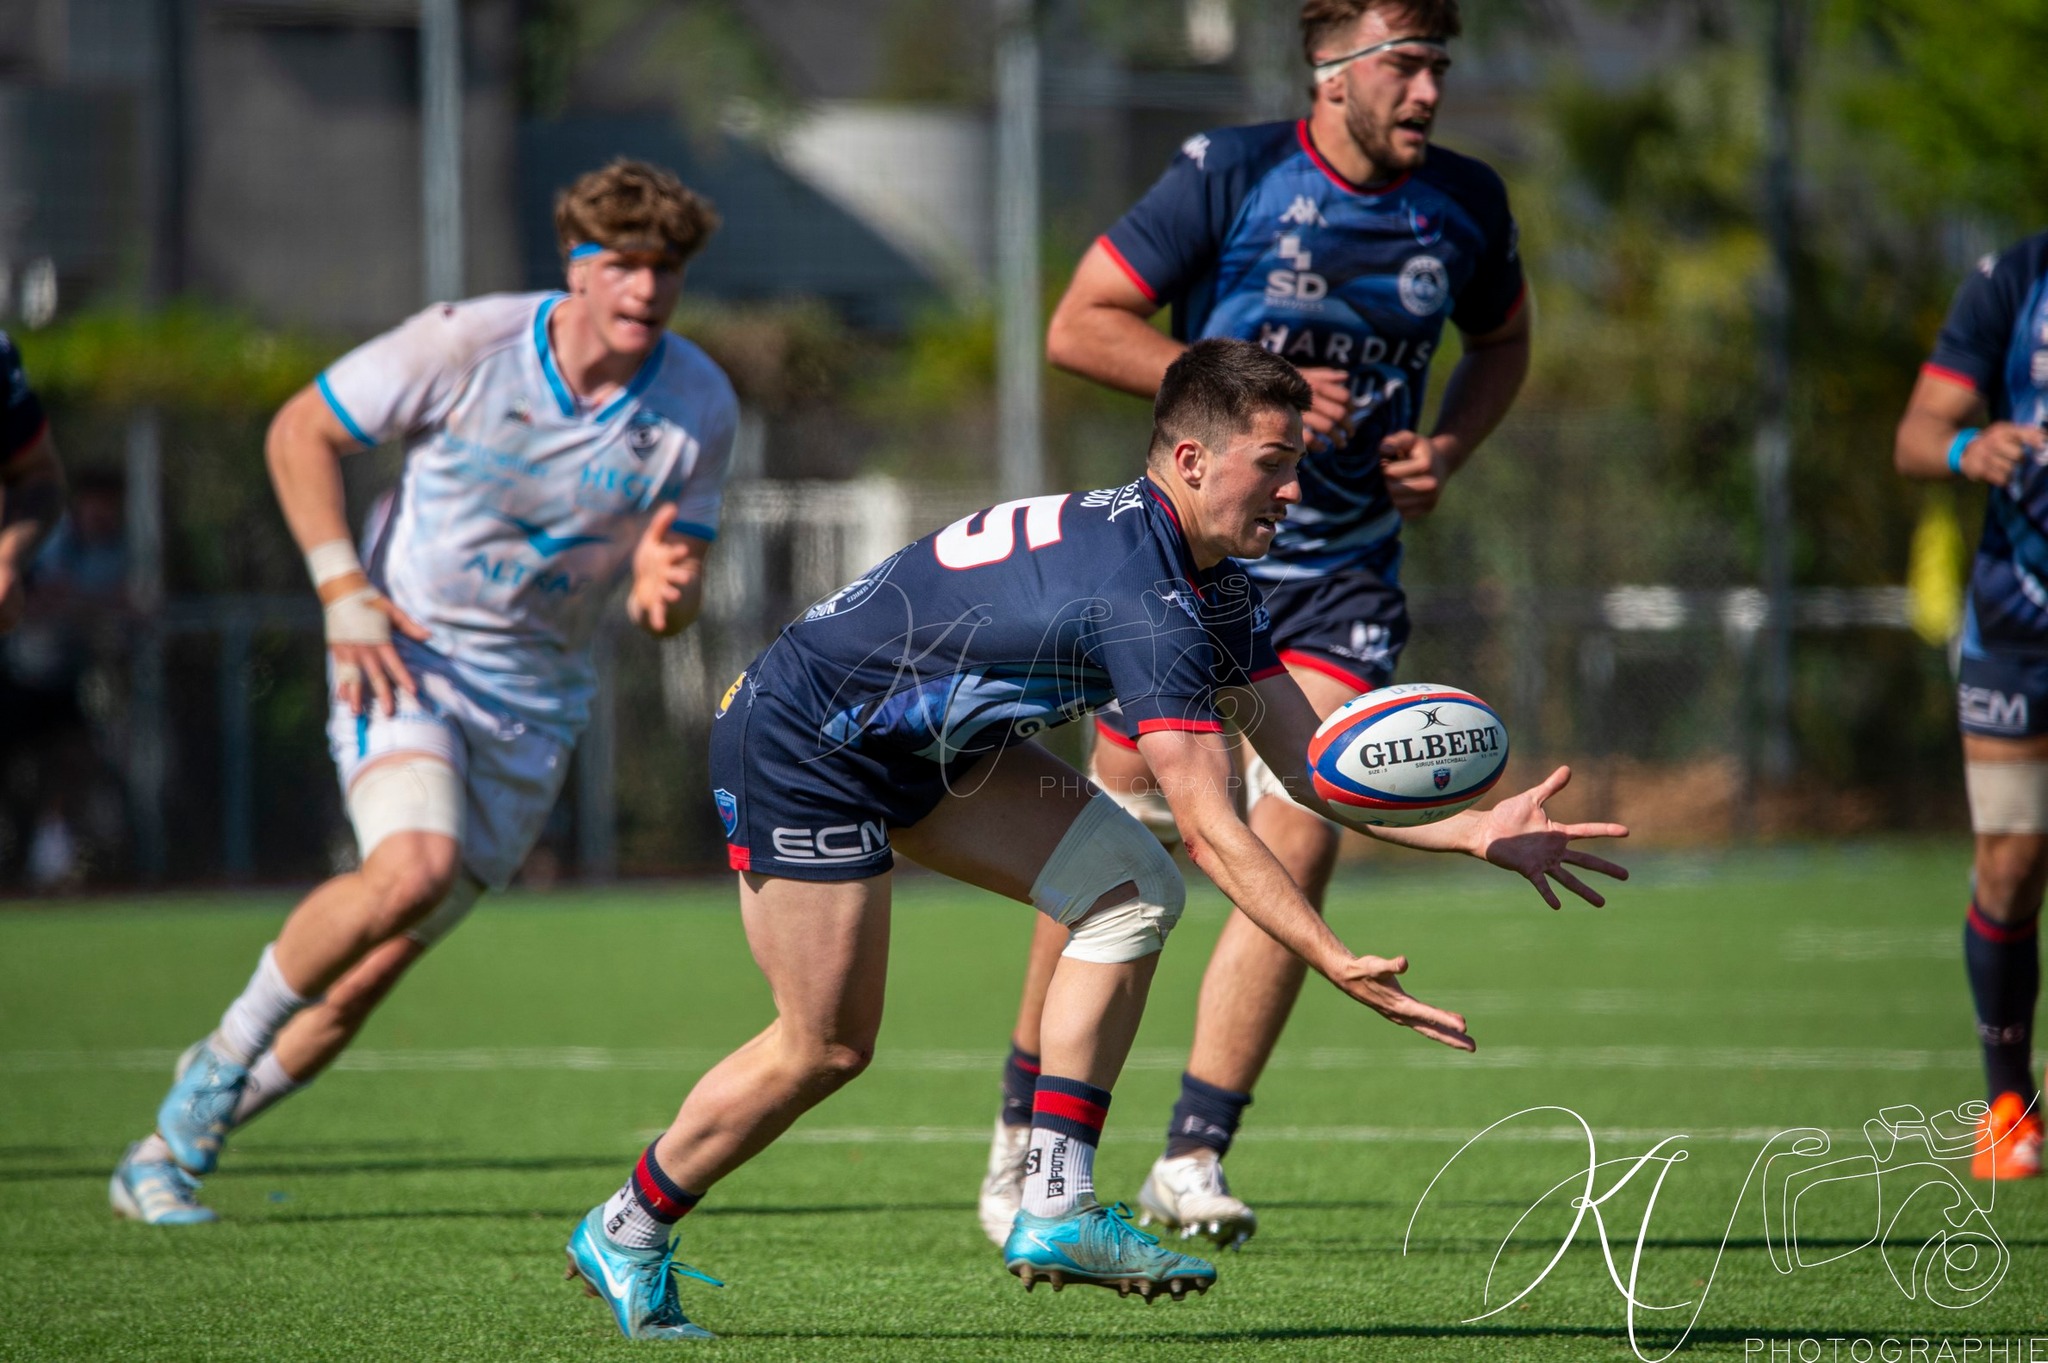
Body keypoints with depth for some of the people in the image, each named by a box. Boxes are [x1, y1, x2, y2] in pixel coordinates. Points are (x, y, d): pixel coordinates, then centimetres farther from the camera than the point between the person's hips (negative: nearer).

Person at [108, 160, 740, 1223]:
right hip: (405, 654, -4)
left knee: (374, 969, 2)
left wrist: (663, 589, -23)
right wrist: (343, 591, -12)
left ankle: (176, 1147, 20)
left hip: (534, 696, 4)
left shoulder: (698, 405, -6)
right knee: (413, 867, -31)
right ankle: (230, 1047, -6)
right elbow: (299, 431, -4)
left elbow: (674, 597, 2)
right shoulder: (464, 345, -16)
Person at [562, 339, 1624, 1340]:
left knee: (1129, 885, -4)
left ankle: (1053, 1209, -4)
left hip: (922, 742, 10)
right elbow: (1208, 826, -32)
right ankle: (626, 1234, 17)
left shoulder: (1207, 585, 0)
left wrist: (1472, 832, -6)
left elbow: (1308, 764, 3)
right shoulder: (1144, 593, -30)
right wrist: (1338, 966, -35)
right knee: (826, 1046, -5)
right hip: (797, 741, -10)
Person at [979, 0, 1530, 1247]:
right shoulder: (1229, 176, -11)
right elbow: (1080, 324, -9)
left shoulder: (1467, 206, 1)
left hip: (1343, 579, 2)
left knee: (1296, 842, -14)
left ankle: (1193, 1158, -7)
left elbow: (1503, 341, 20)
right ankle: (1026, 1133, 18)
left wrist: (1448, 449, 1)